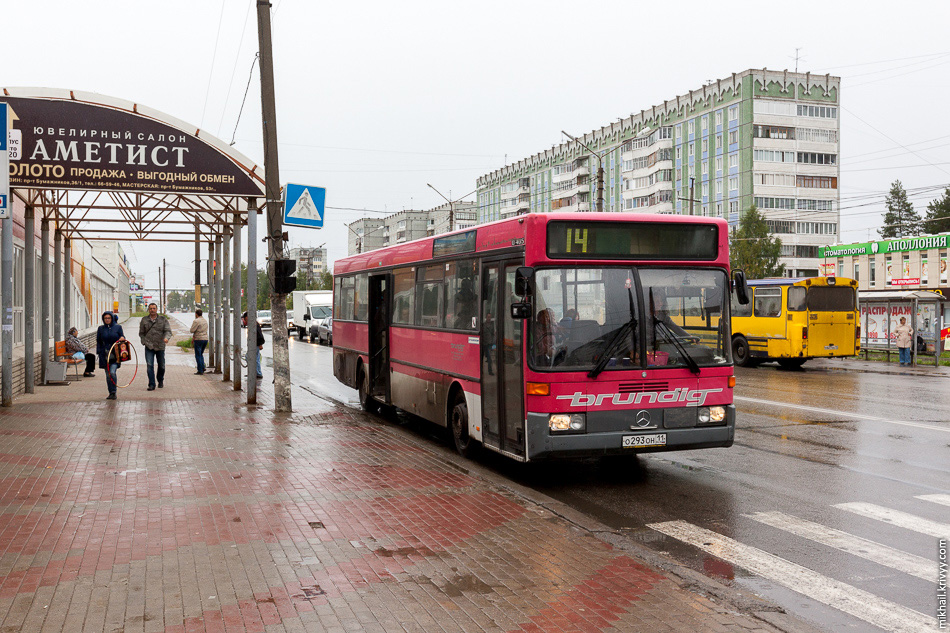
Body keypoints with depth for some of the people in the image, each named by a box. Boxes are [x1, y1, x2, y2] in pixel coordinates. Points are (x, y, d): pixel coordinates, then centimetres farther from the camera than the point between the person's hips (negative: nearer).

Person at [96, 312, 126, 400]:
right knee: (108, 374, 6)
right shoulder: (101, 328, 9)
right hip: (105, 355, 3)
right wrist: (99, 352, 3)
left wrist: (122, 338, -14)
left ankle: (113, 392, -8)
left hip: (115, 354, -3)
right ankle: (111, 393, 14)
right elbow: (98, 342, 11)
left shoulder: (118, 327, 4)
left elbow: (122, 337, 10)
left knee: (112, 372, -17)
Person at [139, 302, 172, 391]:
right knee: (149, 365, -11)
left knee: (161, 366, 11)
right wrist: (144, 342, 0)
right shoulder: (144, 320, 7)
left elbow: (168, 331, -6)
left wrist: (166, 337, -27)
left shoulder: (163, 320, 2)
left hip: (160, 347, 0)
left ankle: (161, 381, 35)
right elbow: (141, 333, 14)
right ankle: (151, 385, -9)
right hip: (149, 347, 0)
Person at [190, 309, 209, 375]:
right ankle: (203, 367, 11)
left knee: (198, 355, 0)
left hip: (199, 339, -7)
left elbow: (192, 330, -14)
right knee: (200, 354, 22)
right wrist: (193, 337, 18)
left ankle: (200, 371, -1)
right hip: (205, 339, 7)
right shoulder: (205, 320, 13)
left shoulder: (196, 321, -12)